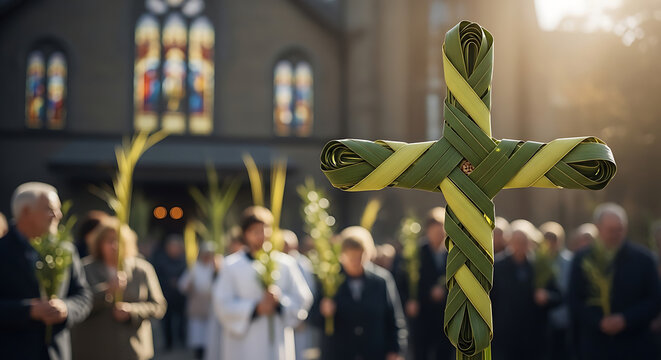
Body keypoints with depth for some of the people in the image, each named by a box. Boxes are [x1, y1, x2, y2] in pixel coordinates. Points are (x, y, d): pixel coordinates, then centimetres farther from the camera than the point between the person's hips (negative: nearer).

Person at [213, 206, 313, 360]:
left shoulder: (286, 263, 8)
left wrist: (280, 301, -14)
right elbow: (223, 304, -4)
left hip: (278, 344, 2)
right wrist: (256, 308, -17)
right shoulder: (232, 265, 2)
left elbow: (303, 299, 6)